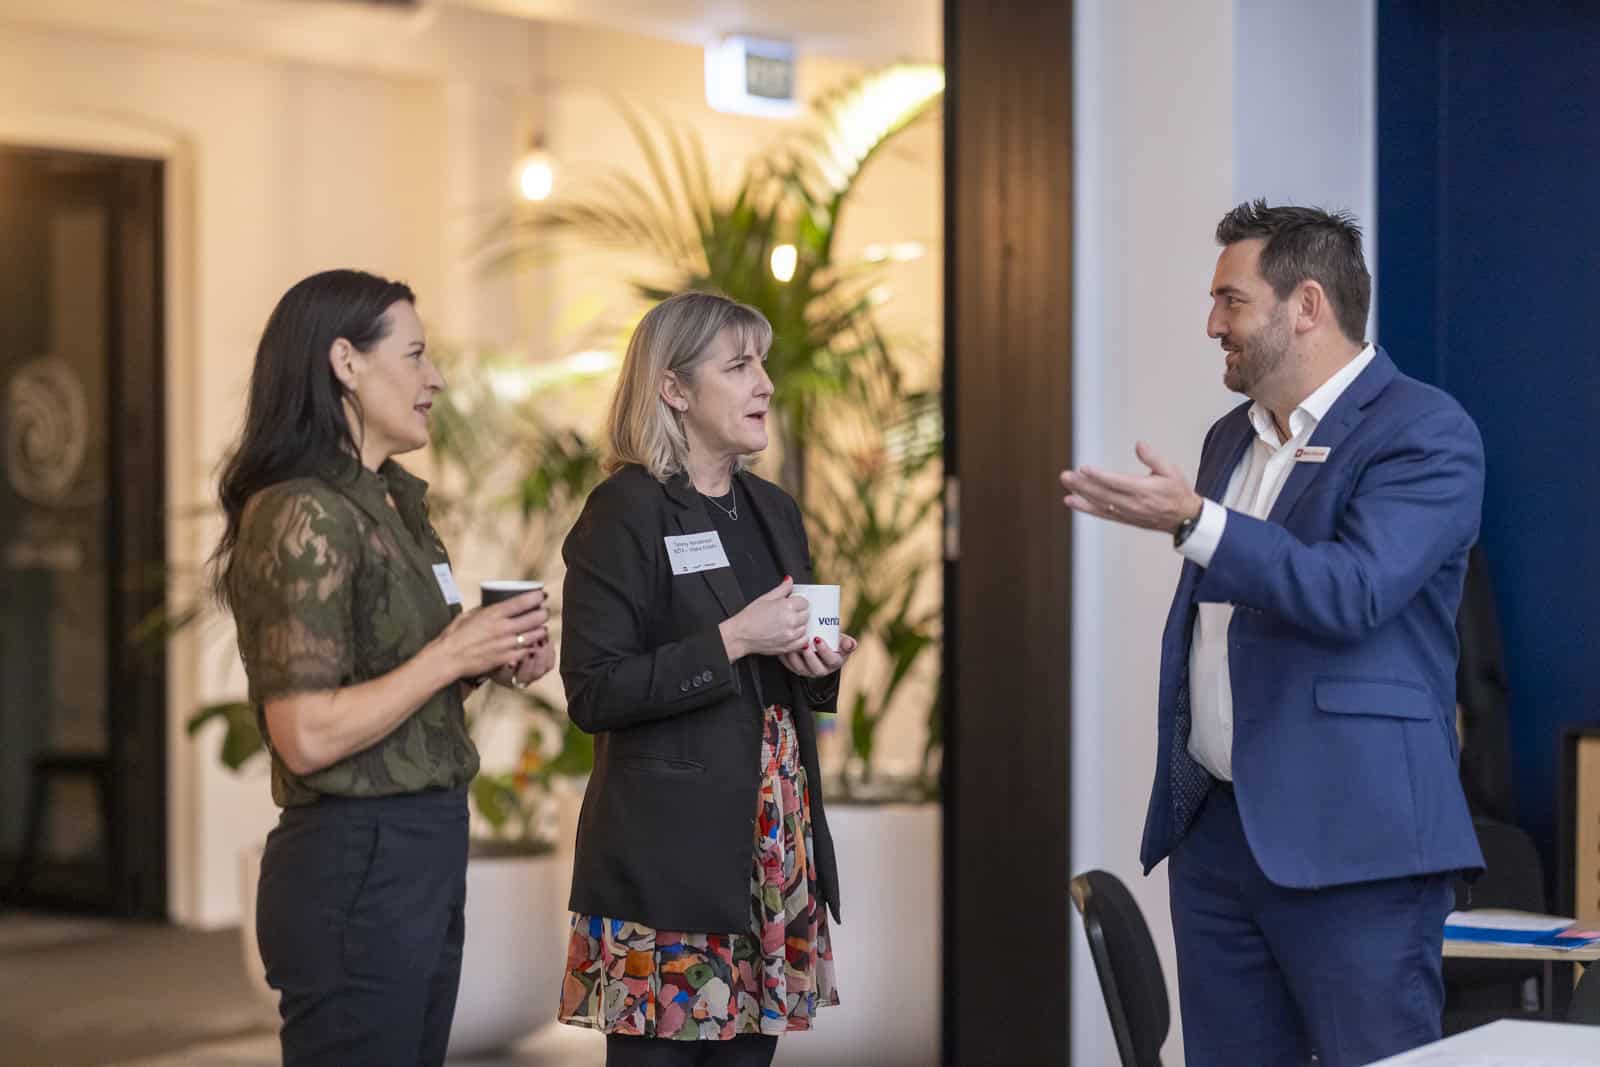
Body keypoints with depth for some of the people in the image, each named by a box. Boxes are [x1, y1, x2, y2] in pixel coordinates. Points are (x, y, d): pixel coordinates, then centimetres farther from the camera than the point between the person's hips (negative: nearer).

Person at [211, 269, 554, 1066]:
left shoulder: (392, 505, 13)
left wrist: (490, 662, 4)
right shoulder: (304, 518, -15)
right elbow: (306, 736, -20)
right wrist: (453, 655, -15)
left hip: (424, 853, 9)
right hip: (356, 863, -9)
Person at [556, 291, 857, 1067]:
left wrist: (819, 666, 1)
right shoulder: (624, 512, -9)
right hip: (668, 857, -7)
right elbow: (593, 692, -15)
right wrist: (732, 641, -18)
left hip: (774, 848, 7)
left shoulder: (773, 510, 14)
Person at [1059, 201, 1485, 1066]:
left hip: (1349, 839, -8)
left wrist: (1193, 523, -26)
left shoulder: (1426, 434, -8)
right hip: (1215, 828, 8)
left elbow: (1351, 594, -22)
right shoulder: (1231, 438, 18)